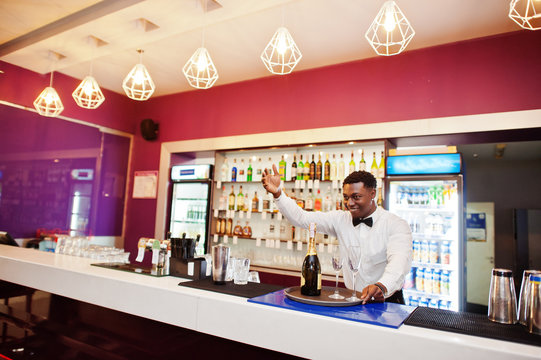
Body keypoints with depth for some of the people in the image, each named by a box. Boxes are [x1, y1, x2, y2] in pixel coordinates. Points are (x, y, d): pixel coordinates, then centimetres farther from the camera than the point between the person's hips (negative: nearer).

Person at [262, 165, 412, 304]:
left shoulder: (396, 225, -7)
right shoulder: (341, 219, 4)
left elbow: (399, 259, -23)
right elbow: (301, 218, 0)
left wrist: (382, 286, -42)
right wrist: (277, 193, -14)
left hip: (385, 300, -2)